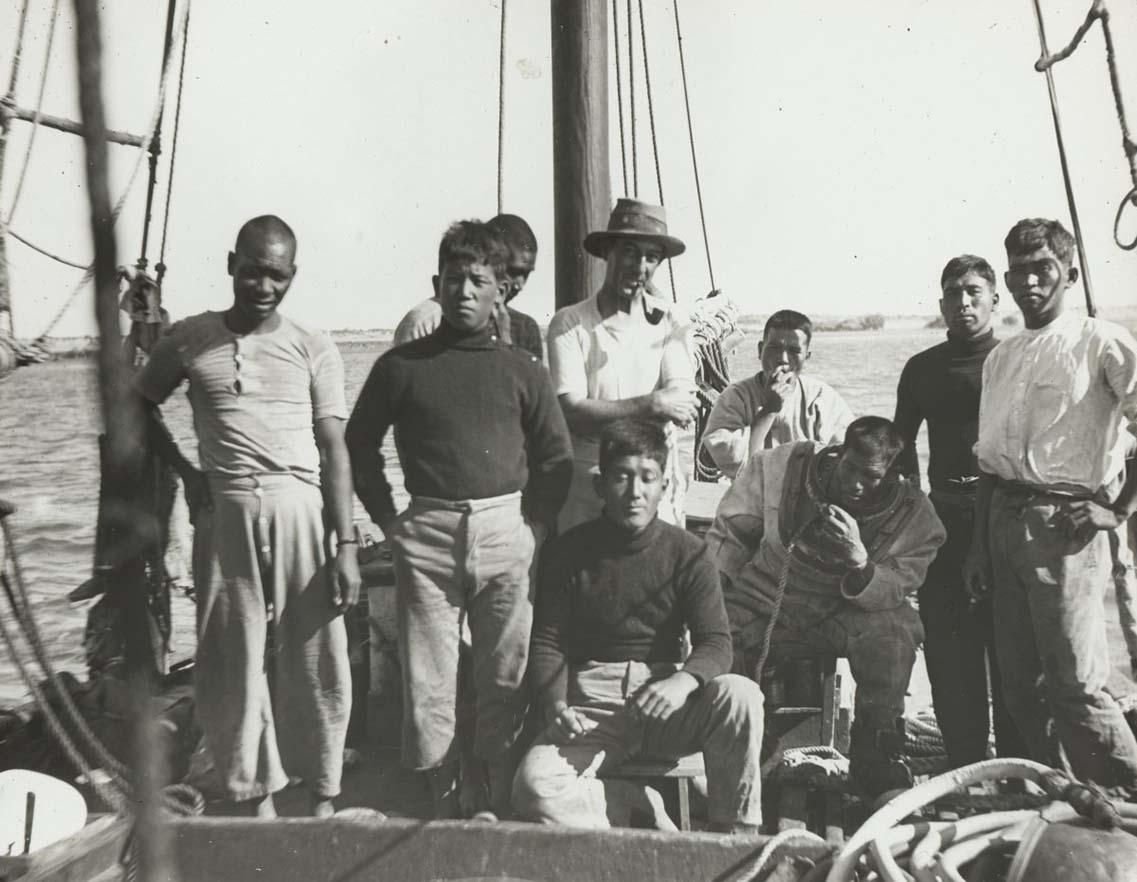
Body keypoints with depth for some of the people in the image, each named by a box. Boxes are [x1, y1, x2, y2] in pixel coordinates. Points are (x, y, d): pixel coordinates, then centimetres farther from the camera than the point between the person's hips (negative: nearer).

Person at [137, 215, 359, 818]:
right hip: (224, 514, 1)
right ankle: (257, 794, 19)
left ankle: (323, 795, 17)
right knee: (233, 657, 5)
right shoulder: (190, 339, 7)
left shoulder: (314, 351, 3)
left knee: (313, 657, 2)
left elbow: (334, 451, 0)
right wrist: (185, 472, 8)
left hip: (300, 510, -1)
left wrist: (346, 545, -6)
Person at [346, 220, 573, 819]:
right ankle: (443, 806, 15)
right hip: (426, 537, 0)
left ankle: (502, 806, 16)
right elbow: (358, 447, 13)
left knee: (505, 680, 4)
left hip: (505, 532, 0)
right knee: (427, 682, 3)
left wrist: (534, 528, 3)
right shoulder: (401, 366, 6)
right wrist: (389, 521, 7)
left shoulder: (523, 371, 8)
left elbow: (556, 460, 12)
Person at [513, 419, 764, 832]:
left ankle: (737, 838, -13)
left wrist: (683, 681, -27)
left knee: (740, 696, -30)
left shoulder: (687, 553, 3)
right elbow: (547, 643, 2)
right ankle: (645, 815, -10)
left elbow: (716, 643, -4)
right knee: (534, 784, -30)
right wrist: (556, 705, -19)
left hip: (664, 701, 1)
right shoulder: (568, 554, 3)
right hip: (592, 705, -1)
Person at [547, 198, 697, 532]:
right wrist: (652, 405, -14)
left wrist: (603, 412, -16)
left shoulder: (668, 322, 1)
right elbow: (573, 414, -14)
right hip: (586, 485, -2)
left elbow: (683, 409, -9)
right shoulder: (569, 324, -6)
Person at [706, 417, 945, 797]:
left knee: (895, 627, -30)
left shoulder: (914, 515, -14)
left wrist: (860, 562, -40)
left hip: (840, 618, 0)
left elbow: (893, 596, -19)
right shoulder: (778, 467, -14)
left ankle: (873, 753, -8)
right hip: (760, 607, 1)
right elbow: (729, 535, 0)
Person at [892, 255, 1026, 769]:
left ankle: (1017, 762, 14)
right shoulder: (922, 369, 12)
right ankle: (966, 762, 18)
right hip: (945, 513, 3)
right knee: (948, 643, 5)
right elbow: (903, 440, 19)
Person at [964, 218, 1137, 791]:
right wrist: (979, 545, 14)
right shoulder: (1000, 359, 15)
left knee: (1075, 685, -8)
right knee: (1018, 681, 12)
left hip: (1064, 524, -6)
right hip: (1004, 522, 6)